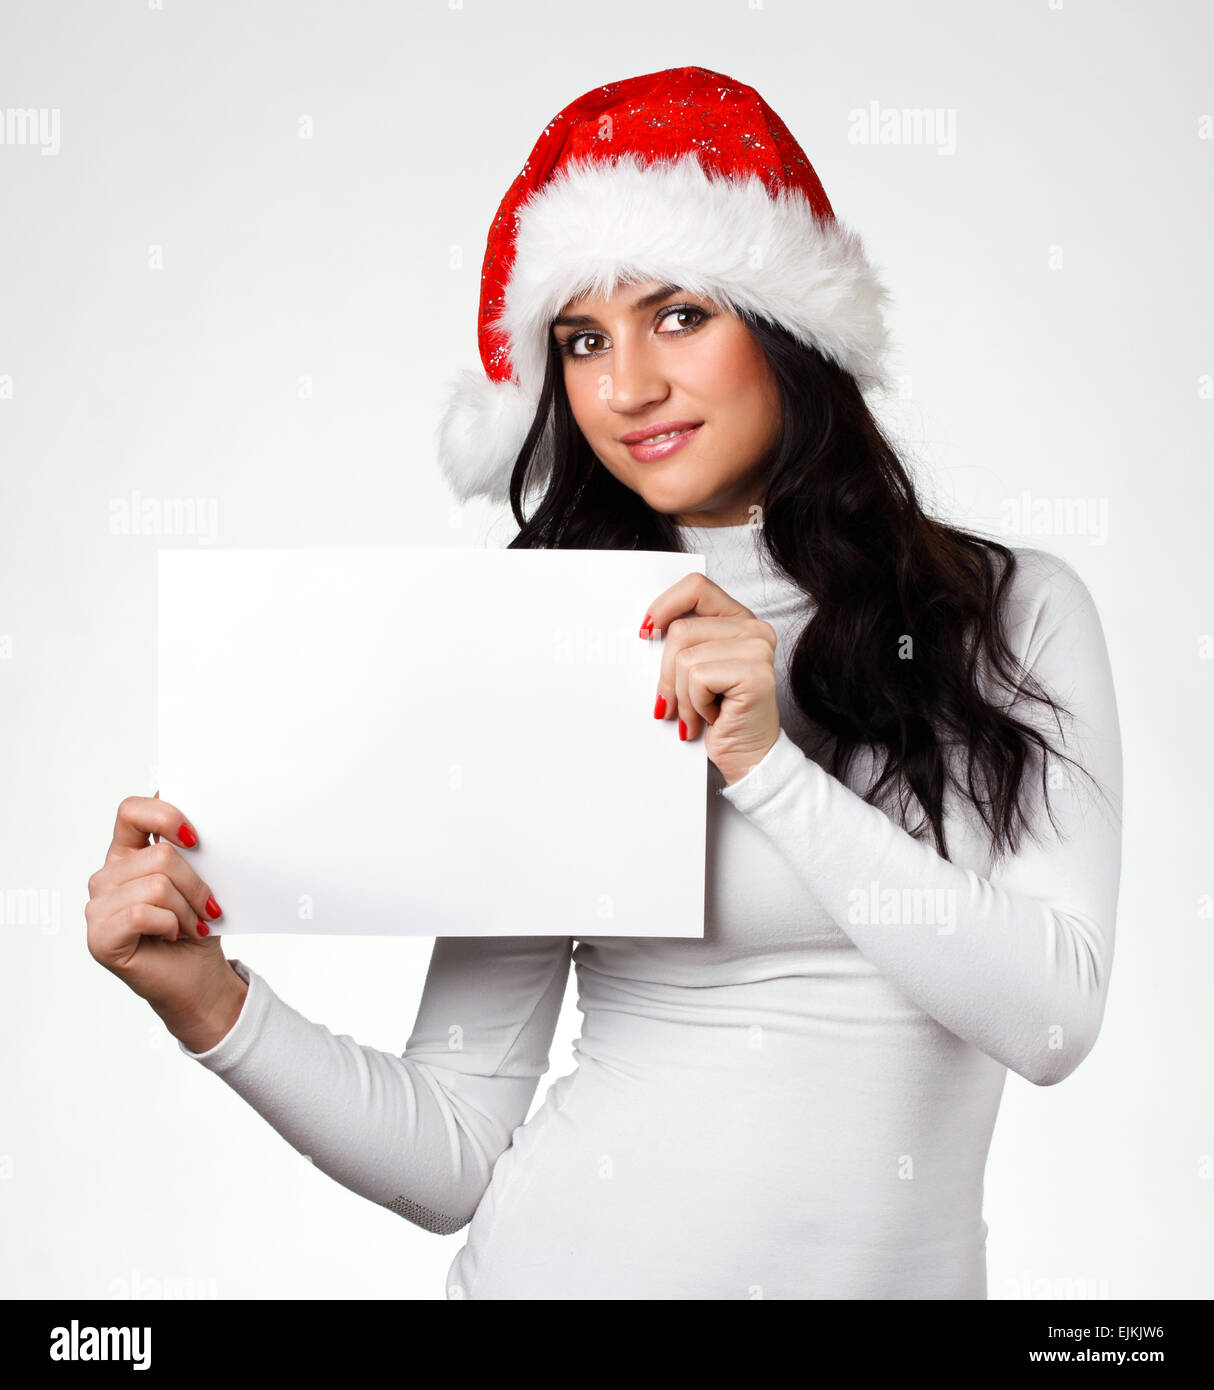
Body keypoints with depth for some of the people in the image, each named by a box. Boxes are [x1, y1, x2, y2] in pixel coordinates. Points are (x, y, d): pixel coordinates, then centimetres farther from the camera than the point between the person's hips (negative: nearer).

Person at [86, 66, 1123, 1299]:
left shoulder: (1016, 611, -3)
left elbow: (1052, 1015, -13)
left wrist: (771, 767, -18)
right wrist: (209, 1002, -20)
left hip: (901, 1265, 1)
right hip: (573, 1255, 0)